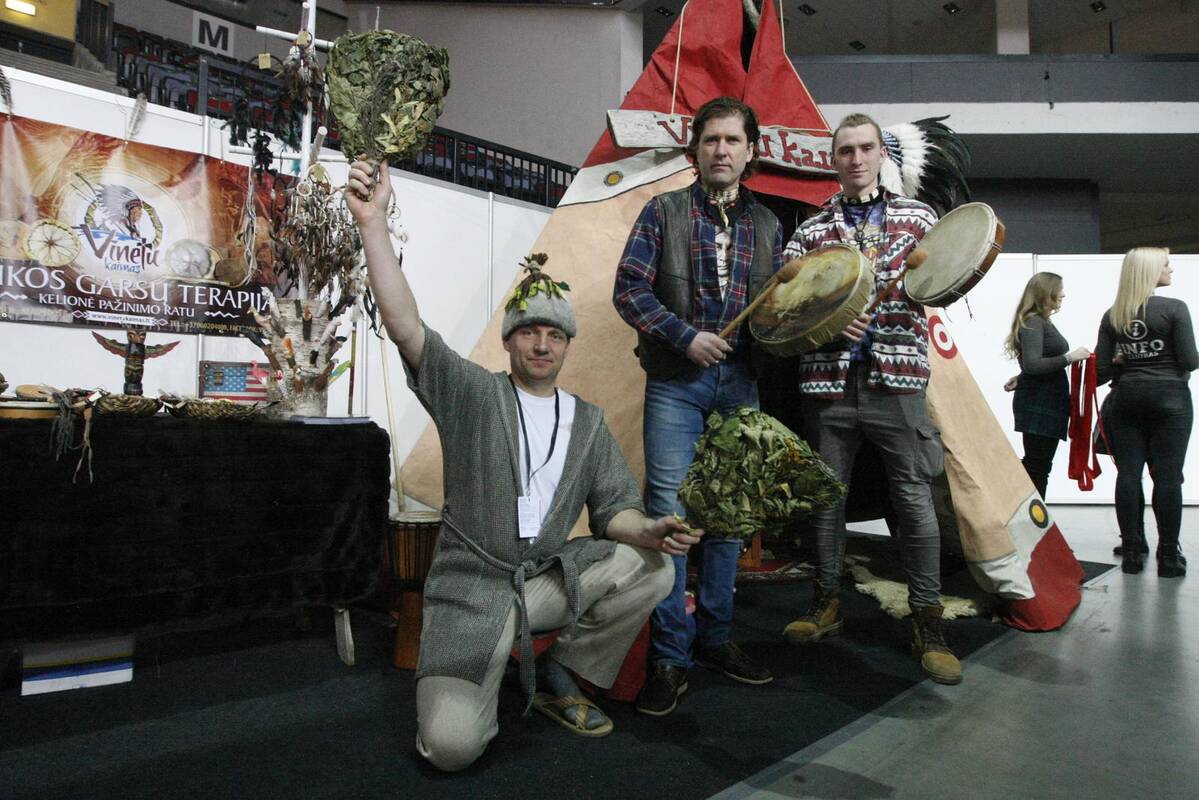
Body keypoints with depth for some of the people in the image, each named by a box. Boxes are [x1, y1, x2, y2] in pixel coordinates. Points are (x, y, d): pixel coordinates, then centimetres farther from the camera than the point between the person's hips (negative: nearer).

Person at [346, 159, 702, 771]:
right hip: (471, 586, -4)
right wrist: (373, 224, -27)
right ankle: (474, 679, 17)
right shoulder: (472, 393, -3)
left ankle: (558, 675, 4)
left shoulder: (588, 421, 10)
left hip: (552, 577, 4)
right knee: (452, 745, -21)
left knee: (652, 568, -19)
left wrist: (649, 531, -18)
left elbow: (613, 508, 5)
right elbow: (404, 326, -17)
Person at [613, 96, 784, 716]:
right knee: (670, 512, -7)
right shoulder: (665, 211, 3)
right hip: (676, 381, -4)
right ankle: (670, 656, 3)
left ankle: (716, 637, 22)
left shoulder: (766, 225, 14)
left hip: (739, 384, 4)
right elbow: (629, 288, -3)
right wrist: (686, 337, -12)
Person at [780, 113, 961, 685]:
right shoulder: (811, 231, 11)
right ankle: (827, 604, 25)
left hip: (897, 378, -1)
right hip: (828, 380, 1)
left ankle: (927, 621, 10)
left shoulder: (918, 218, 11)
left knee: (915, 499, -2)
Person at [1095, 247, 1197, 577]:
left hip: (1126, 398, 4)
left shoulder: (1111, 316, 3)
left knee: (1128, 474, 4)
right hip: (1169, 398, -3)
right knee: (1167, 475, 1)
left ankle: (1131, 553, 7)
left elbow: (1101, 369, 1)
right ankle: (1168, 556, 6)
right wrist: (1164, 362, 12)